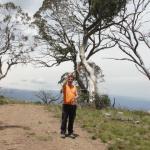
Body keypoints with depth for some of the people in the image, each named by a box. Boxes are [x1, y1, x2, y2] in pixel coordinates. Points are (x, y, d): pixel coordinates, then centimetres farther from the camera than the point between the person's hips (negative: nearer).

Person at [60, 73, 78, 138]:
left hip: (73, 105, 4)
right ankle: (63, 132, 9)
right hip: (66, 105, -3)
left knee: (71, 120, 9)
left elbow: (77, 95, 9)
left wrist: (75, 97, -14)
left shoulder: (74, 87, 12)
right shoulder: (65, 86, 0)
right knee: (64, 119, 0)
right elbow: (64, 85, -25)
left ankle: (70, 132, 18)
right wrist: (67, 77, -31)